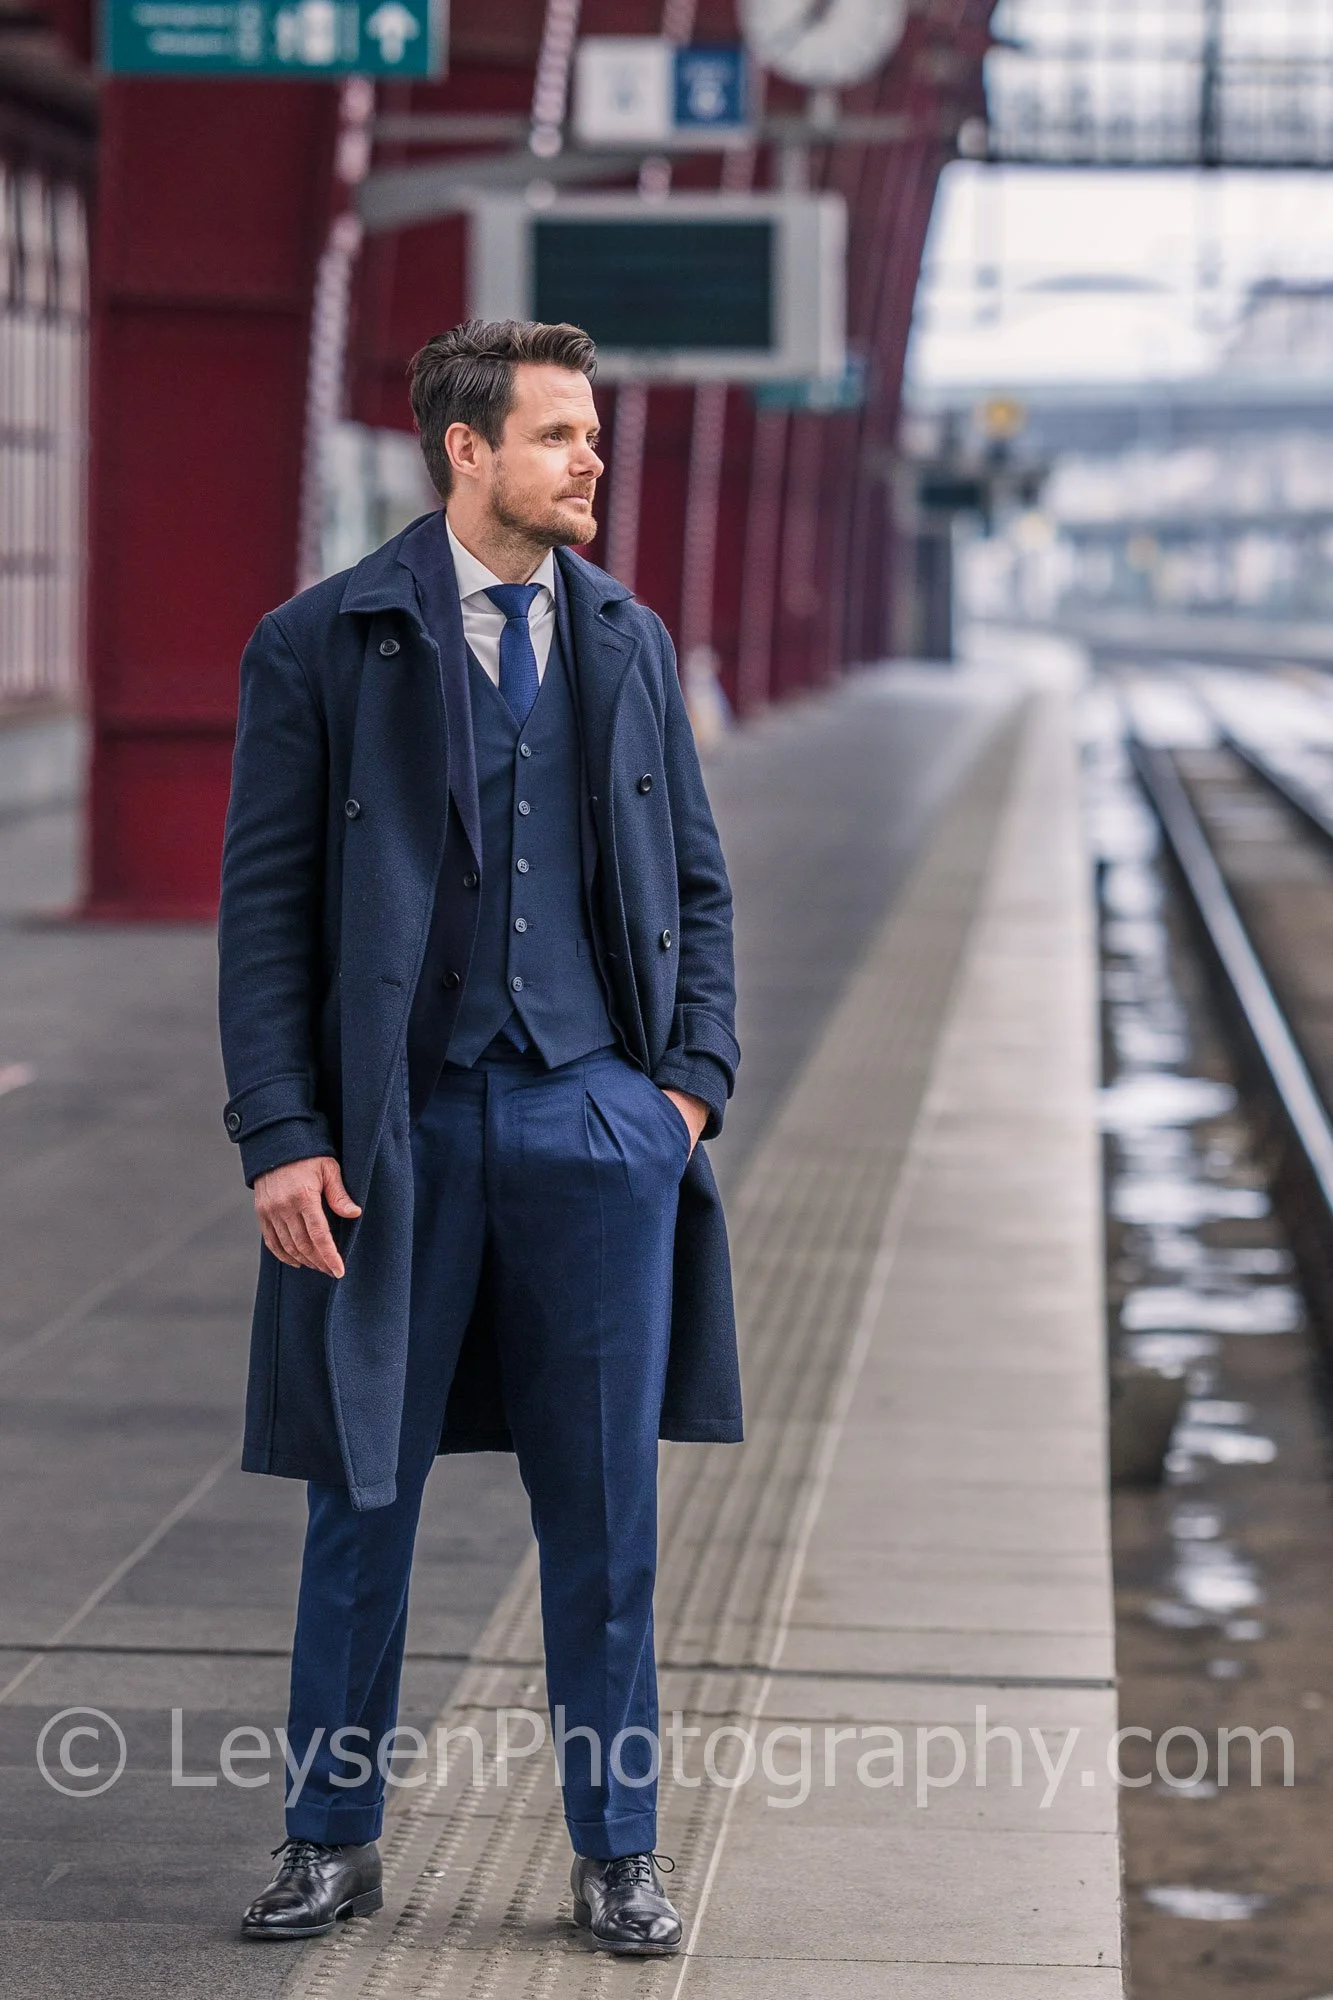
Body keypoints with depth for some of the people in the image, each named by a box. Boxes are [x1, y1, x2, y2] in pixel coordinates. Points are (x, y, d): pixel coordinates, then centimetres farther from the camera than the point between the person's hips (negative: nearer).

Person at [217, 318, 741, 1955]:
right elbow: (264, 904, -4)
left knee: (604, 1506, 7)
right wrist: (279, 1134, -10)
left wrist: (696, 1071, 2)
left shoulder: (628, 639, 9)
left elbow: (696, 879, 14)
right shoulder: (321, 645, -3)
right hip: (399, 1127, -2)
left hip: (596, 1119, 3)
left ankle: (615, 1852, 18)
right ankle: (332, 1838, 21)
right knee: (363, 1494, 7)